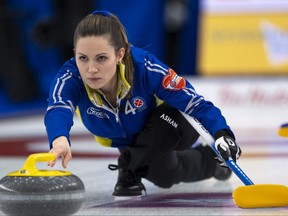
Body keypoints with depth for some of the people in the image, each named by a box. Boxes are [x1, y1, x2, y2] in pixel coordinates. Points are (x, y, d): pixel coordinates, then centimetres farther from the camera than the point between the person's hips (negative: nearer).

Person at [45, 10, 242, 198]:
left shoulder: (144, 67, -41)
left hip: (172, 124, -3)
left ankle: (129, 170, -12)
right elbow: (58, 110, -58)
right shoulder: (71, 76, -37)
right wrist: (60, 140, -83)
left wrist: (222, 134, -58)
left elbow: (197, 104, -38)